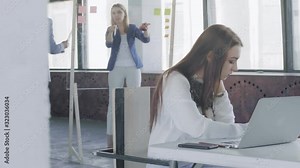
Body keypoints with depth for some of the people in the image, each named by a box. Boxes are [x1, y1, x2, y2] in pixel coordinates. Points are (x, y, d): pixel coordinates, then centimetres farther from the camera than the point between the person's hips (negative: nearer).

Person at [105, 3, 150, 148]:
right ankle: (111, 137, -1)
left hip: (132, 67, 1)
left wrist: (145, 30, -30)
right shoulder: (110, 30, 3)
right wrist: (111, 31, -35)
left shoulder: (132, 28, 4)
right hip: (116, 68, 0)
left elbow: (146, 39, -9)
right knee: (113, 102, -2)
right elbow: (109, 44, -16)